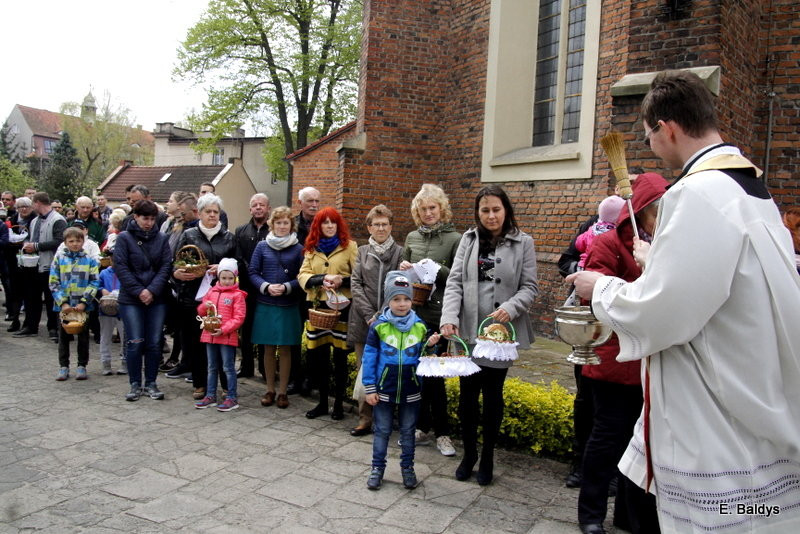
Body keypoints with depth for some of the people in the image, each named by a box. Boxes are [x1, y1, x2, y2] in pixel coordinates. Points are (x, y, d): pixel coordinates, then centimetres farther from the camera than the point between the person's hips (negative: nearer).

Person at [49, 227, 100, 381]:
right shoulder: (59, 258, 1)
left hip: (83, 306, -1)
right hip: (63, 305, 1)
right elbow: (53, 283, -3)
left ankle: (82, 366, 18)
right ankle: (63, 366, 20)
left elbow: (94, 283, -5)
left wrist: (84, 302, -15)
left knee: (83, 336, 7)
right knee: (63, 336, 10)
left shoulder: (90, 260, 0)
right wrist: (63, 303, -13)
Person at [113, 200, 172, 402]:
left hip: (157, 299, 2)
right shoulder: (124, 238, -1)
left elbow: (166, 266, 0)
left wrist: (152, 290, -12)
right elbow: (121, 267, -7)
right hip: (131, 299, -2)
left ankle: (151, 383, 16)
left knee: (154, 343, 5)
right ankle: (135, 384, 13)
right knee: (135, 343, 0)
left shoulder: (161, 239, 6)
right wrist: (138, 291, -13)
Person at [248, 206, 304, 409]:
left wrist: (286, 287, -15)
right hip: (265, 305, 1)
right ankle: (270, 390, 22)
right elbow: (253, 273, 3)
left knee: (285, 349, 5)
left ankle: (283, 391, 17)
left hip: (289, 306, -1)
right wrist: (266, 286, -13)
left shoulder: (298, 249, 0)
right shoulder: (262, 246, 4)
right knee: (269, 348, 9)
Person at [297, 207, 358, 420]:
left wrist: (342, 280, -19)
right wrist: (322, 279, -14)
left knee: (340, 356, 2)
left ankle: (338, 403, 16)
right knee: (317, 356, 7)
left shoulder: (349, 246, 1)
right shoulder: (311, 248, 13)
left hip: (341, 306, -3)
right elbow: (302, 276, 3)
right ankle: (322, 401, 23)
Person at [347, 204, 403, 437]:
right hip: (363, 320, 2)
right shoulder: (362, 251, 11)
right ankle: (365, 419, 14)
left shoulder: (400, 252, 2)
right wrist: (369, 315, -8)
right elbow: (355, 284, 3)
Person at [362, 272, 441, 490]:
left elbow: (422, 358, 7)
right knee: (382, 431, 11)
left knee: (408, 431, 15)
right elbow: (369, 358, -5)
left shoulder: (419, 326, -2)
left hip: (410, 391, 2)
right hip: (384, 390, -2)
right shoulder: (378, 326, -8)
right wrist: (370, 389, -7)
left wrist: (429, 345, -13)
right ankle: (377, 468, 25)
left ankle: (408, 468, 30)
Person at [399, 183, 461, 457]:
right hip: (413, 312, 5)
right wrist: (403, 268, -2)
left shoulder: (454, 239, -4)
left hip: (438, 314, -5)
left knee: (433, 373, -1)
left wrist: (438, 269, -20)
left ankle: (442, 432, 15)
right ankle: (422, 427, 26)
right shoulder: (412, 237, 11)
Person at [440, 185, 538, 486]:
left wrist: (511, 308, -20)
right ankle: (468, 454, 27)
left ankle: (487, 458, 26)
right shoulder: (469, 239, 6)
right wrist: (449, 317, -14)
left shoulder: (523, 243, 0)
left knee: (492, 394, 9)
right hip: (468, 331, 2)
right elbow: (454, 281, 0)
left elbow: (529, 287, -2)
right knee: (467, 393, 7)